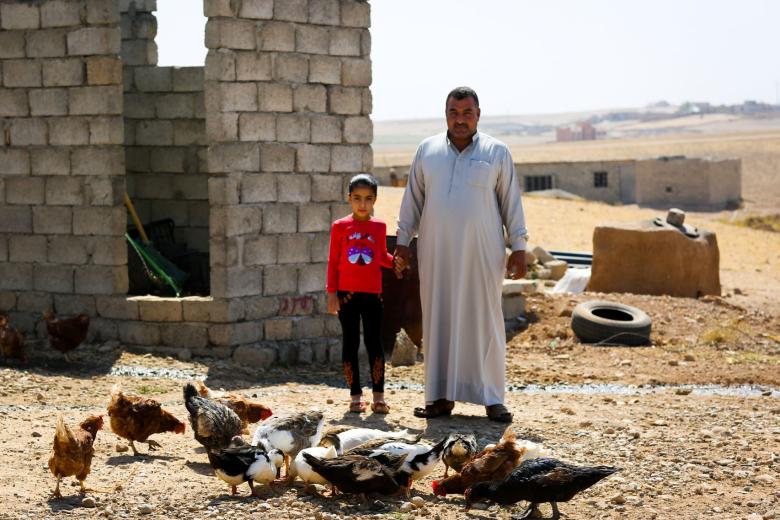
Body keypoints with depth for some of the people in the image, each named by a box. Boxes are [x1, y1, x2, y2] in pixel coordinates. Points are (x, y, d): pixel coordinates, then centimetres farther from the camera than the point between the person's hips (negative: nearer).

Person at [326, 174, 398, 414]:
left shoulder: (379, 227, 5)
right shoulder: (340, 227, 1)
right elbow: (333, 261, 2)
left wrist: (395, 261, -6)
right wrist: (331, 292, -2)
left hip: (372, 294, 1)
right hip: (347, 294, -1)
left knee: (374, 343, 0)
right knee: (350, 343, 5)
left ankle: (378, 396, 3)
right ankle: (355, 396, 10)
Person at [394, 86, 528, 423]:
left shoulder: (497, 153, 3)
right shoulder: (427, 150, 8)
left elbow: (511, 203, 3)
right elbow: (413, 200, 12)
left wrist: (519, 247, -2)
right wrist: (403, 241, 7)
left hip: (482, 254, -2)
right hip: (436, 254, 2)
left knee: (485, 321, -1)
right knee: (438, 320, 3)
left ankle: (492, 398, 4)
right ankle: (441, 396, 9)